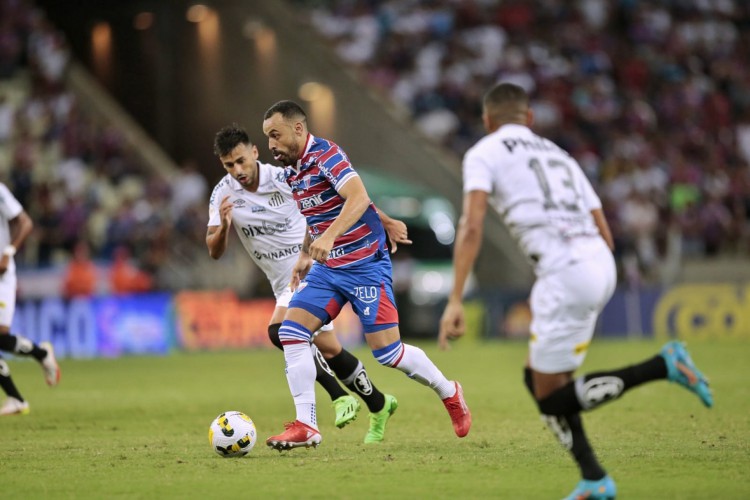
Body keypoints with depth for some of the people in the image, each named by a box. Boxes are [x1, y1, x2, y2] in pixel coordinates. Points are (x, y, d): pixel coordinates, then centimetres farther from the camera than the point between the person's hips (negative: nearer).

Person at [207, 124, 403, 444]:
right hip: (284, 284, 6)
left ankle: (340, 396, -19)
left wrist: (386, 222, -3)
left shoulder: (286, 178, -16)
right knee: (328, 349, 10)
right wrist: (223, 227, -27)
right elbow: (215, 252, -5)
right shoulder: (223, 195, -5)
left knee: (280, 331, -26)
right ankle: (378, 406, 29)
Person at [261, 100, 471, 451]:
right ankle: (306, 426, -7)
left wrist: (329, 237, -43)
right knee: (291, 330, -9)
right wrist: (305, 255, 15)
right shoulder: (291, 172, 9)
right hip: (327, 267, 8)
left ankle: (449, 393, 18)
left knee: (386, 350, -7)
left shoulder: (325, 154, -17)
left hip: (365, 263, -8)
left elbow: (358, 197, -32)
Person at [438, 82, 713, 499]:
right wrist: (591, 302, 35)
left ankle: (663, 366, -10)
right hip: (601, 263, 7)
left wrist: (455, 300, -13)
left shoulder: (484, 153, 8)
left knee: (552, 398, 4)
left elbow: (472, 227, -9)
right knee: (538, 379, 19)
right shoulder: (559, 156, 27)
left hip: (563, 273, -7)